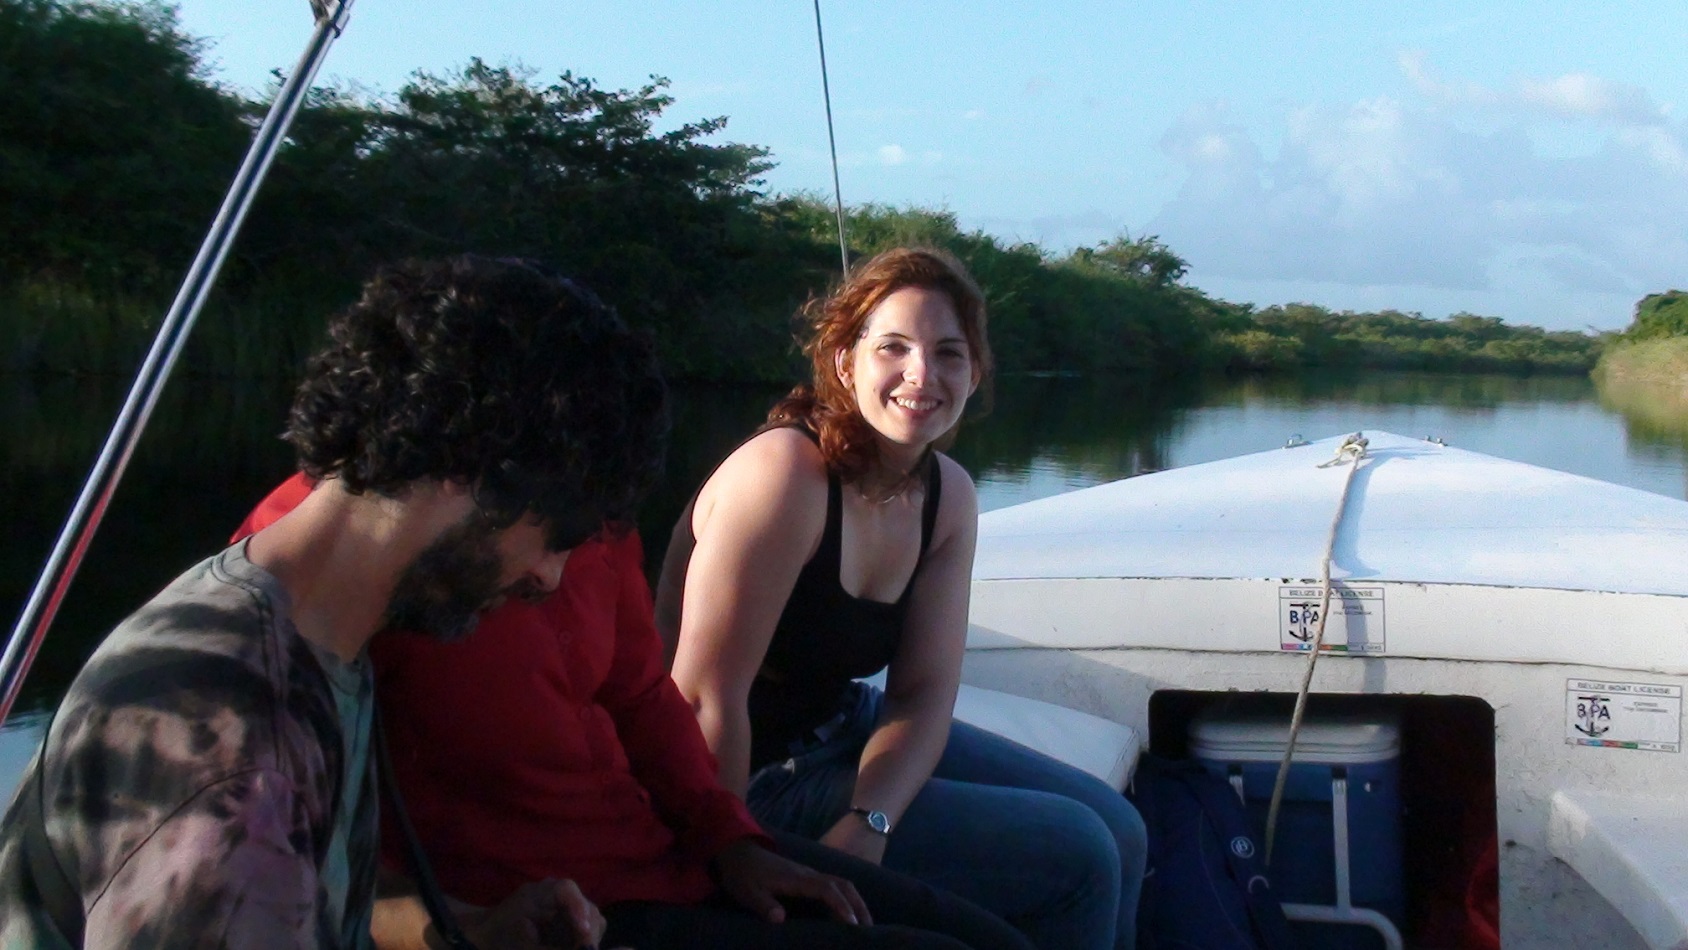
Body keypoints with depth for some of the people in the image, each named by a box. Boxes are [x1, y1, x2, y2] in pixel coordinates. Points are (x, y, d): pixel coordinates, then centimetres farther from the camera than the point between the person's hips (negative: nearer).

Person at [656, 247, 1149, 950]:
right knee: (1074, 855, -9)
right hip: (756, 779, -8)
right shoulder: (786, 475, -26)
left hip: (846, 729, 8)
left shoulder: (949, 496, -2)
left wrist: (868, 823, -21)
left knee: (1117, 830, 11)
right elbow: (705, 697, -27)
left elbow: (925, 692, -4)